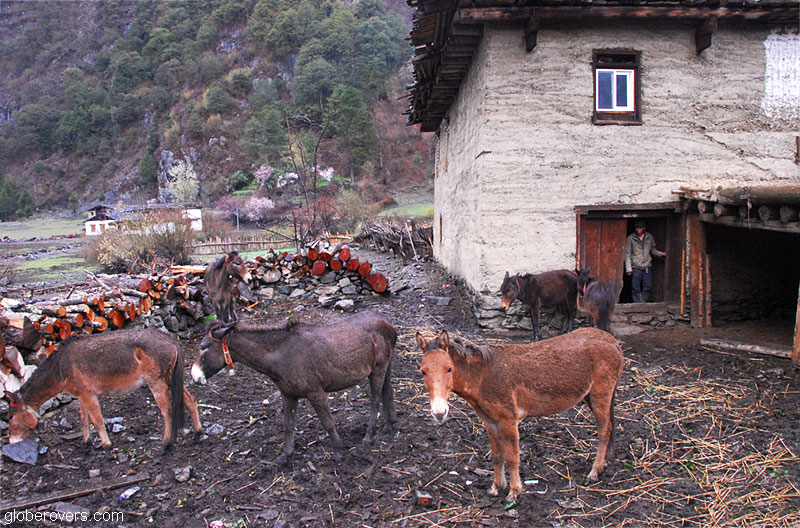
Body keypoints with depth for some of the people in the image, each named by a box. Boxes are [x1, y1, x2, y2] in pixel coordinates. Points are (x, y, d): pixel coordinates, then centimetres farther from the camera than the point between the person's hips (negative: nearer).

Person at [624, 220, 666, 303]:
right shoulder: (630, 238, -3)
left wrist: (661, 254, 0)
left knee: (648, 287, 4)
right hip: (636, 268, -3)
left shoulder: (649, 237, 6)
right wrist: (628, 268, -8)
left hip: (647, 266, 3)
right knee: (636, 288, -1)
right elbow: (627, 254, -2)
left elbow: (653, 250, 17)